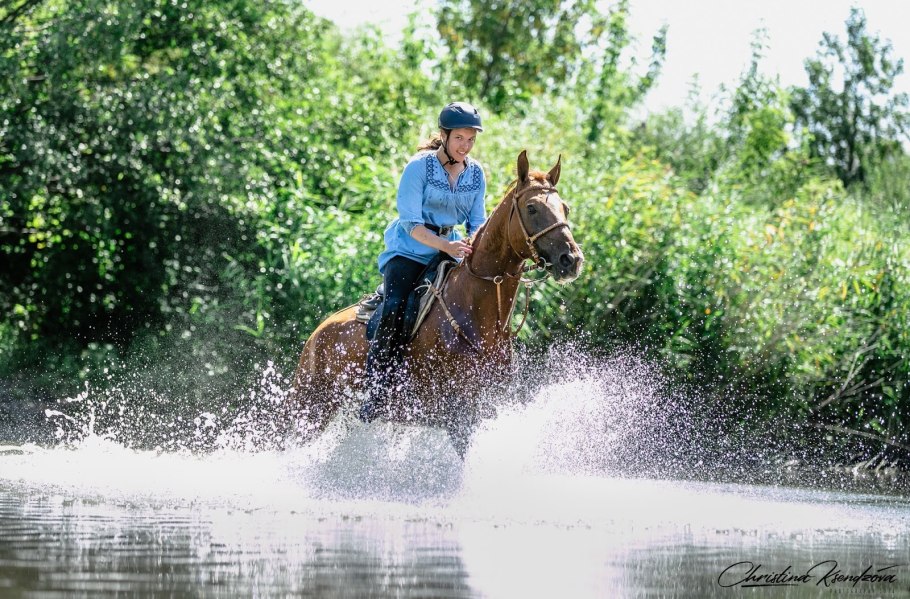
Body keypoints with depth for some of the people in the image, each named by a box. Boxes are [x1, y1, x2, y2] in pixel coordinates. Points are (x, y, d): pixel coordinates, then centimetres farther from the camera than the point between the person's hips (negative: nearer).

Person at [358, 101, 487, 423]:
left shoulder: (476, 174, 5)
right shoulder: (420, 167, -11)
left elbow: (477, 223, 11)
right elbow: (410, 223, -15)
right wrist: (445, 246, -29)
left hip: (451, 250, 5)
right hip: (409, 250, -5)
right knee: (395, 309, -29)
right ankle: (377, 390, -26)